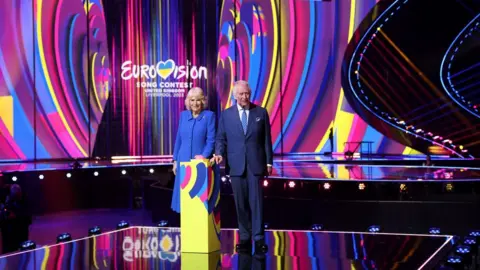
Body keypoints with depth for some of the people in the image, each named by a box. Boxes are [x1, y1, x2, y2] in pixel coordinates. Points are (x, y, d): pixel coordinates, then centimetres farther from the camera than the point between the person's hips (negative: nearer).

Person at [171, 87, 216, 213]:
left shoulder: (209, 115, -4)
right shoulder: (183, 115, 9)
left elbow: (211, 139, -8)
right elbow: (178, 139, 12)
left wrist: (204, 156, -20)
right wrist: (175, 160, 9)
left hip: (201, 161, -4)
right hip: (184, 161, 4)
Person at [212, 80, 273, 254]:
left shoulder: (261, 113, 5)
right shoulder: (226, 114, 6)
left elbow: (266, 139, 6)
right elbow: (221, 138, 8)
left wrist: (269, 162, 2)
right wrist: (219, 153, -11)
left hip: (256, 163, -1)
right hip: (236, 165, 1)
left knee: (256, 201, -4)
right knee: (241, 204, 5)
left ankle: (258, 239, -1)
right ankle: (245, 238, 12)